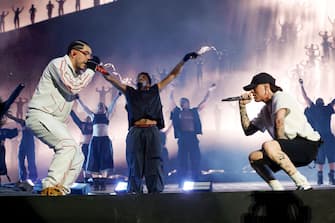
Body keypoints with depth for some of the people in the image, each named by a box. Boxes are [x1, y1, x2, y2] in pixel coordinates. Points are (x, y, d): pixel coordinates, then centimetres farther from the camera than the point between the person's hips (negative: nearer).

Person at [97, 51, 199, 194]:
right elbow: (112, 79, 14)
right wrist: (101, 70, -2)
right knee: (135, 167, -3)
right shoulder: (130, 92, 22)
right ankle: (134, 194, -4)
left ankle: (155, 193, -7)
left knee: (154, 166, -6)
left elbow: (173, 75, 22)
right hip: (135, 132, 0)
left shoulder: (155, 91, 22)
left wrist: (183, 61, 15)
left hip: (152, 131, 0)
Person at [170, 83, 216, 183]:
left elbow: (204, 102, 14)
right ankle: (182, 181, 3)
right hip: (182, 137, 0)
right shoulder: (178, 112, 12)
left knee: (195, 158, -1)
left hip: (192, 137, 0)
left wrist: (209, 91, 13)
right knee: (182, 159, 1)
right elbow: (172, 100, 12)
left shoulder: (194, 111, 13)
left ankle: (196, 180, 3)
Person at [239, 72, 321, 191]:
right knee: (254, 157, 2)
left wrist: (280, 144, -15)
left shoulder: (280, 96, -6)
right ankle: (278, 190, -6)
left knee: (268, 146, -31)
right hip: (292, 151, 9)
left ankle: (302, 183, -26)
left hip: (308, 145, -9)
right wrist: (243, 106, 14)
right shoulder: (265, 110, 20)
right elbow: (248, 130, 22)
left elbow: (279, 121, -23)